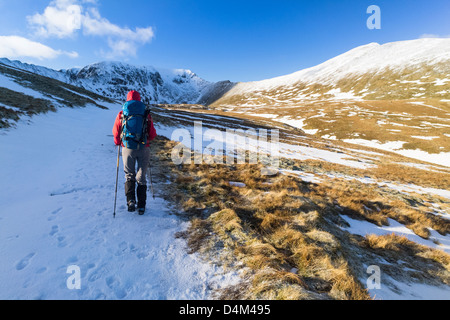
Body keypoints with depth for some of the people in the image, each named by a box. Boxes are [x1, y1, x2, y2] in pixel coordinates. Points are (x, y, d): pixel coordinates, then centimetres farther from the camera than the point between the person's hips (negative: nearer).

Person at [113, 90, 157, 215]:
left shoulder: (121, 114, 2)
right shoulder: (146, 114, 2)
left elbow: (116, 132, 7)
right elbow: (153, 135, 5)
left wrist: (118, 143, 27)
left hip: (128, 149, 0)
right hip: (144, 148, 0)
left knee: (129, 176, 17)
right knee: (141, 177, 9)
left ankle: (130, 201, 1)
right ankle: (141, 206, 11)